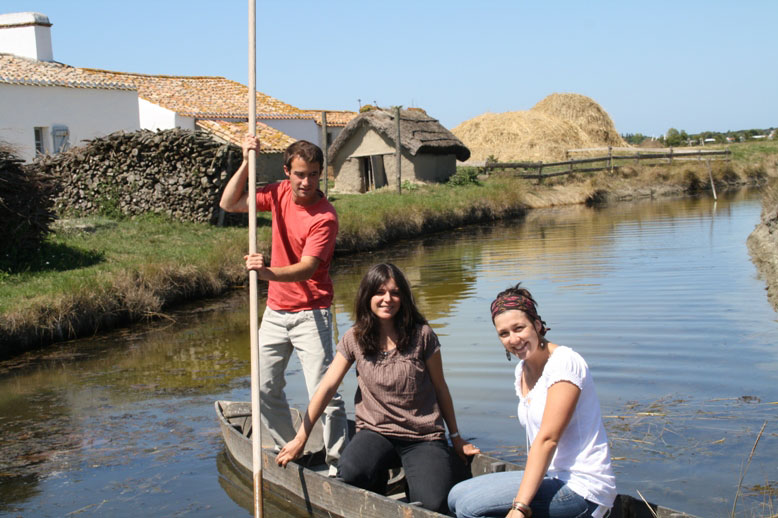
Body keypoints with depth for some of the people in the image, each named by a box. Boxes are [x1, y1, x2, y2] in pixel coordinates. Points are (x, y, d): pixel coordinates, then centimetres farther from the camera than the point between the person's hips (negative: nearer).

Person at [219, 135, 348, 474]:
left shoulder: (325, 217, -19)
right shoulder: (280, 193, 1)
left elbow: (306, 268, -27)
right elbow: (228, 204, 6)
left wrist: (269, 272, -45)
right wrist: (246, 163, -6)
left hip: (310, 313, -6)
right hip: (276, 311, 7)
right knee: (265, 389, 12)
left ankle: (338, 462, 0)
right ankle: (288, 448, 30)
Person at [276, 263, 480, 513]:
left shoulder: (421, 335, -5)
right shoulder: (354, 339, 1)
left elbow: (440, 388, 5)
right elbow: (327, 387, 2)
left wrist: (456, 437, 14)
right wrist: (300, 438, 1)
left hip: (424, 437, -1)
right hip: (376, 432, 2)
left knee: (431, 505, -26)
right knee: (350, 474, -32)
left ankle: (413, 481, 10)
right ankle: (380, 481, 3)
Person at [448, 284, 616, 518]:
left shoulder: (564, 363, -15)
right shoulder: (522, 371, 11)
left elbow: (547, 439, -22)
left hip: (581, 487, -9)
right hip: (553, 477, 9)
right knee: (456, 496, 5)